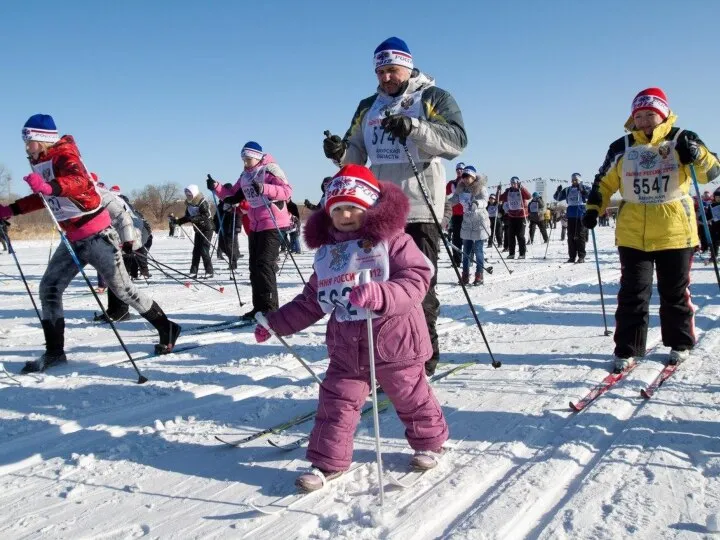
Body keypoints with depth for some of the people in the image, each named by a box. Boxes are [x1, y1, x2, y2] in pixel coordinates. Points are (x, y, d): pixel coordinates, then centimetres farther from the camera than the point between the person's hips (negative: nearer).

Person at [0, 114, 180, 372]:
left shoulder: (64, 155, -15)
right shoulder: (41, 163, 11)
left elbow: (79, 181, -36)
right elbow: (42, 197, 26)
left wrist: (50, 186, -53)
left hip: (96, 234, -9)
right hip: (72, 238, 9)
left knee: (122, 288, -1)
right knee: (49, 288, 4)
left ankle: (167, 329, 14)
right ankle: (54, 351, 12)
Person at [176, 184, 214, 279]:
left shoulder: (202, 203, -16)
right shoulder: (189, 204, 7)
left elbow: (206, 216, -27)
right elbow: (187, 216, 16)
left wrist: (194, 218, -37)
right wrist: (179, 221, 0)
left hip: (207, 228, -7)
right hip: (198, 229, 8)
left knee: (204, 251, -10)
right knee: (196, 250, 5)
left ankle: (209, 271, -3)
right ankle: (193, 272, 7)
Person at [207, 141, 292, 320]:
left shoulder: (270, 169, -9)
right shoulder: (245, 176, 14)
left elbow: (287, 191, -22)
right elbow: (232, 197, 17)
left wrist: (263, 188, -34)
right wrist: (216, 187, 2)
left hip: (273, 225, -8)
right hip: (255, 225, 8)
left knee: (264, 265, -13)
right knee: (254, 267, 8)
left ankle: (270, 308, -9)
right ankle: (259, 307, 16)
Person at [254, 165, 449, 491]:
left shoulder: (392, 240, -11)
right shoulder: (327, 251, 7)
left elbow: (415, 280, -23)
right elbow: (311, 300, 16)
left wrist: (378, 295, -39)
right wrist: (276, 322, 14)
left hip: (393, 340, -4)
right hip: (346, 347, 5)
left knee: (412, 397, 14)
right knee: (335, 403, 4)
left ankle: (430, 441, 39)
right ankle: (327, 461, 18)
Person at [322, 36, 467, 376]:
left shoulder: (433, 98, 2)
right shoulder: (368, 107, 18)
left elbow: (457, 139, -13)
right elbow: (357, 154, 16)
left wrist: (413, 128, -27)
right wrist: (340, 153, -7)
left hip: (419, 210, -6)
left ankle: (422, 361, 8)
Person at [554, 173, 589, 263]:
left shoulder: (583, 188, 0)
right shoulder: (567, 190, 13)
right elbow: (557, 198, 14)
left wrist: (582, 189, -32)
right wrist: (558, 191, -6)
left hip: (581, 215, -5)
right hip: (570, 215, 5)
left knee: (580, 235, -3)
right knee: (571, 236, 5)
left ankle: (581, 256, 1)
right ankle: (572, 256, 10)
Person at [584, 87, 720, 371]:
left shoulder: (681, 140, 0)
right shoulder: (622, 147, 5)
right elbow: (604, 182, 13)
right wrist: (594, 208, 0)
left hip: (674, 231, -1)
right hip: (632, 233, 1)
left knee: (675, 292, 11)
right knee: (633, 293, 1)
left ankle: (680, 343, 27)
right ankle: (628, 349, 8)